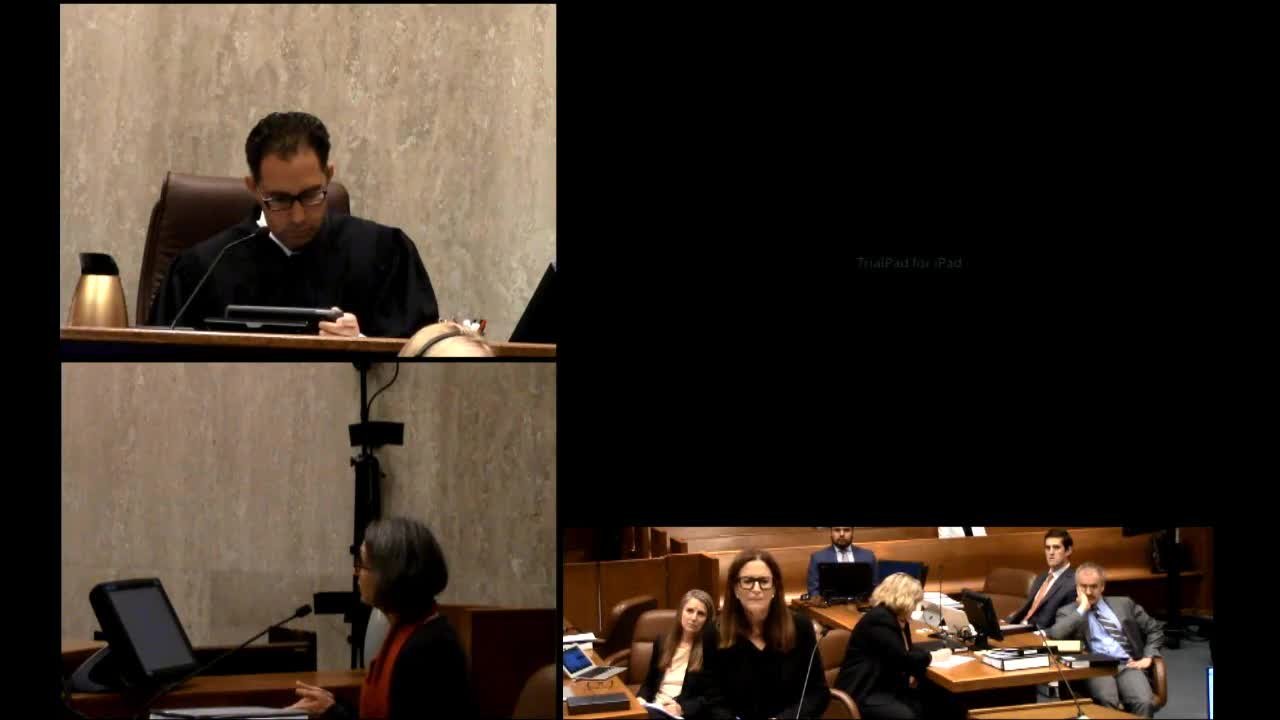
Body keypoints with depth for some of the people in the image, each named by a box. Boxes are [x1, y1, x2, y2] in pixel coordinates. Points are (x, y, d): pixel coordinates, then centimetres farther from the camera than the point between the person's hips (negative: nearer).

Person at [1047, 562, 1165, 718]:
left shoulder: (1123, 604, 20)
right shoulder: (1068, 612, 13)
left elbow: (1155, 629, 22)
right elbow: (1055, 635, -8)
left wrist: (1147, 657, 5)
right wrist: (1082, 608, -2)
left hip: (1128, 665, 2)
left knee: (1143, 702, -31)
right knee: (1107, 701, -36)